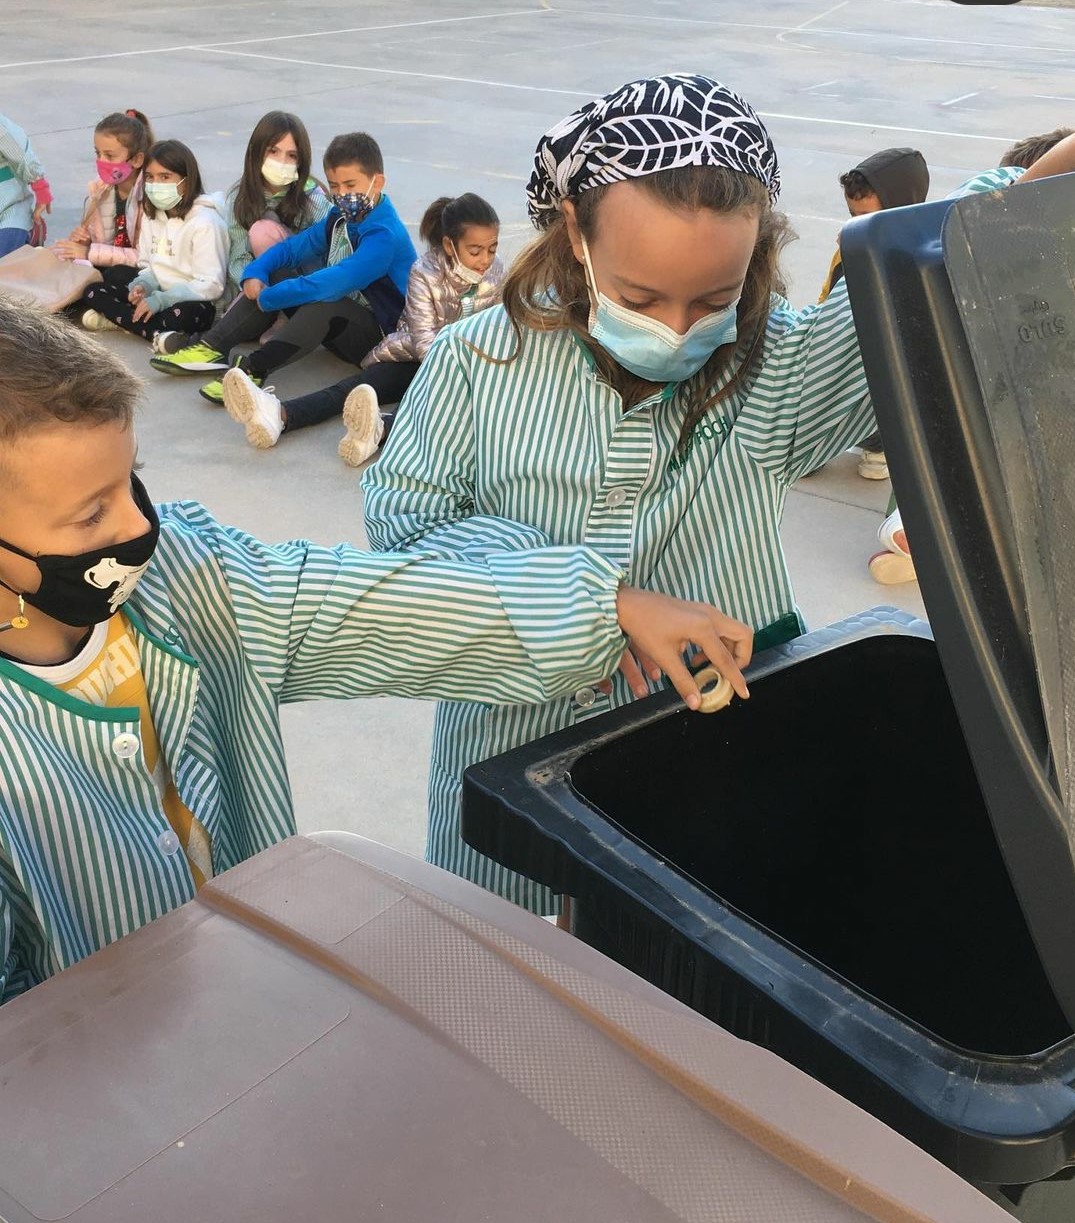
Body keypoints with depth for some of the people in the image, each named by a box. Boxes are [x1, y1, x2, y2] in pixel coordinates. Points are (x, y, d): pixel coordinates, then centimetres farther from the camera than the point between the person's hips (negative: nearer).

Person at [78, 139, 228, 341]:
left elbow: (211, 285, -20)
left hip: (192, 301, -8)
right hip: (157, 292, 8)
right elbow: (148, 265, 15)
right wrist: (143, 285, -10)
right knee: (93, 292, -4)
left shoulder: (205, 222, -15)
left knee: (180, 315, -41)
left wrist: (160, 299, -24)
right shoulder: (152, 215, 9)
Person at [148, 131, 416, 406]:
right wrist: (255, 272, -11)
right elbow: (294, 247, 9)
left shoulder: (385, 235, -22)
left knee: (324, 303, -38)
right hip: (338, 327, 9)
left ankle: (253, 369, -40)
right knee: (275, 275, -2)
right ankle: (215, 350, -13)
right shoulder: (342, 217, 8)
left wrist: (268, 298, -26)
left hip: (381, 336, -9)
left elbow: (337, 282, -33)